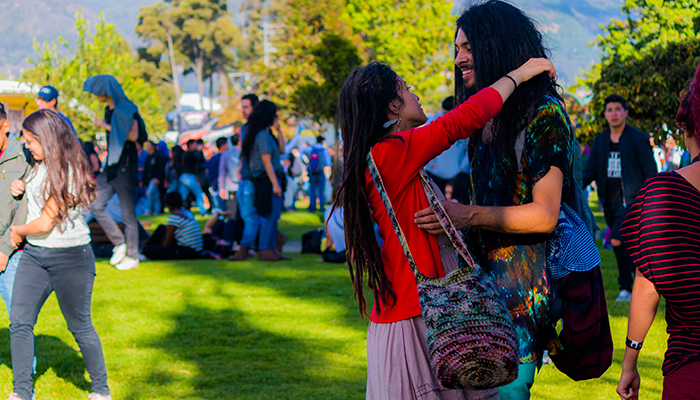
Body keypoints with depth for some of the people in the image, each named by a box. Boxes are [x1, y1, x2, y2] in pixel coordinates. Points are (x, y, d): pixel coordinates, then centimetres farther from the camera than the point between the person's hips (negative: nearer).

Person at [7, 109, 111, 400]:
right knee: (19, 322, -3)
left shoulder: (68, 173, -18)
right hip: (34, 254, 8)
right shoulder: (39, 166, 9)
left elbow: (45, 223, -19)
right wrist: (21, 189, 10)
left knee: (80, 327, 4)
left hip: (69, 256, -8)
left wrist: (18, 232, 0)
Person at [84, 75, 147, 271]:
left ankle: (132, 256, 8)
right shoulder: (109, 110, 14)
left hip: (125, 167, -8)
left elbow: (133, 135, -24)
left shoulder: (126, 109, -12)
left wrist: (106, 126, -19)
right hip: (111, 166, 9)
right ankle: (119, 243, 11)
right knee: (95, 205, 0)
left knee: (127, 212, -2)